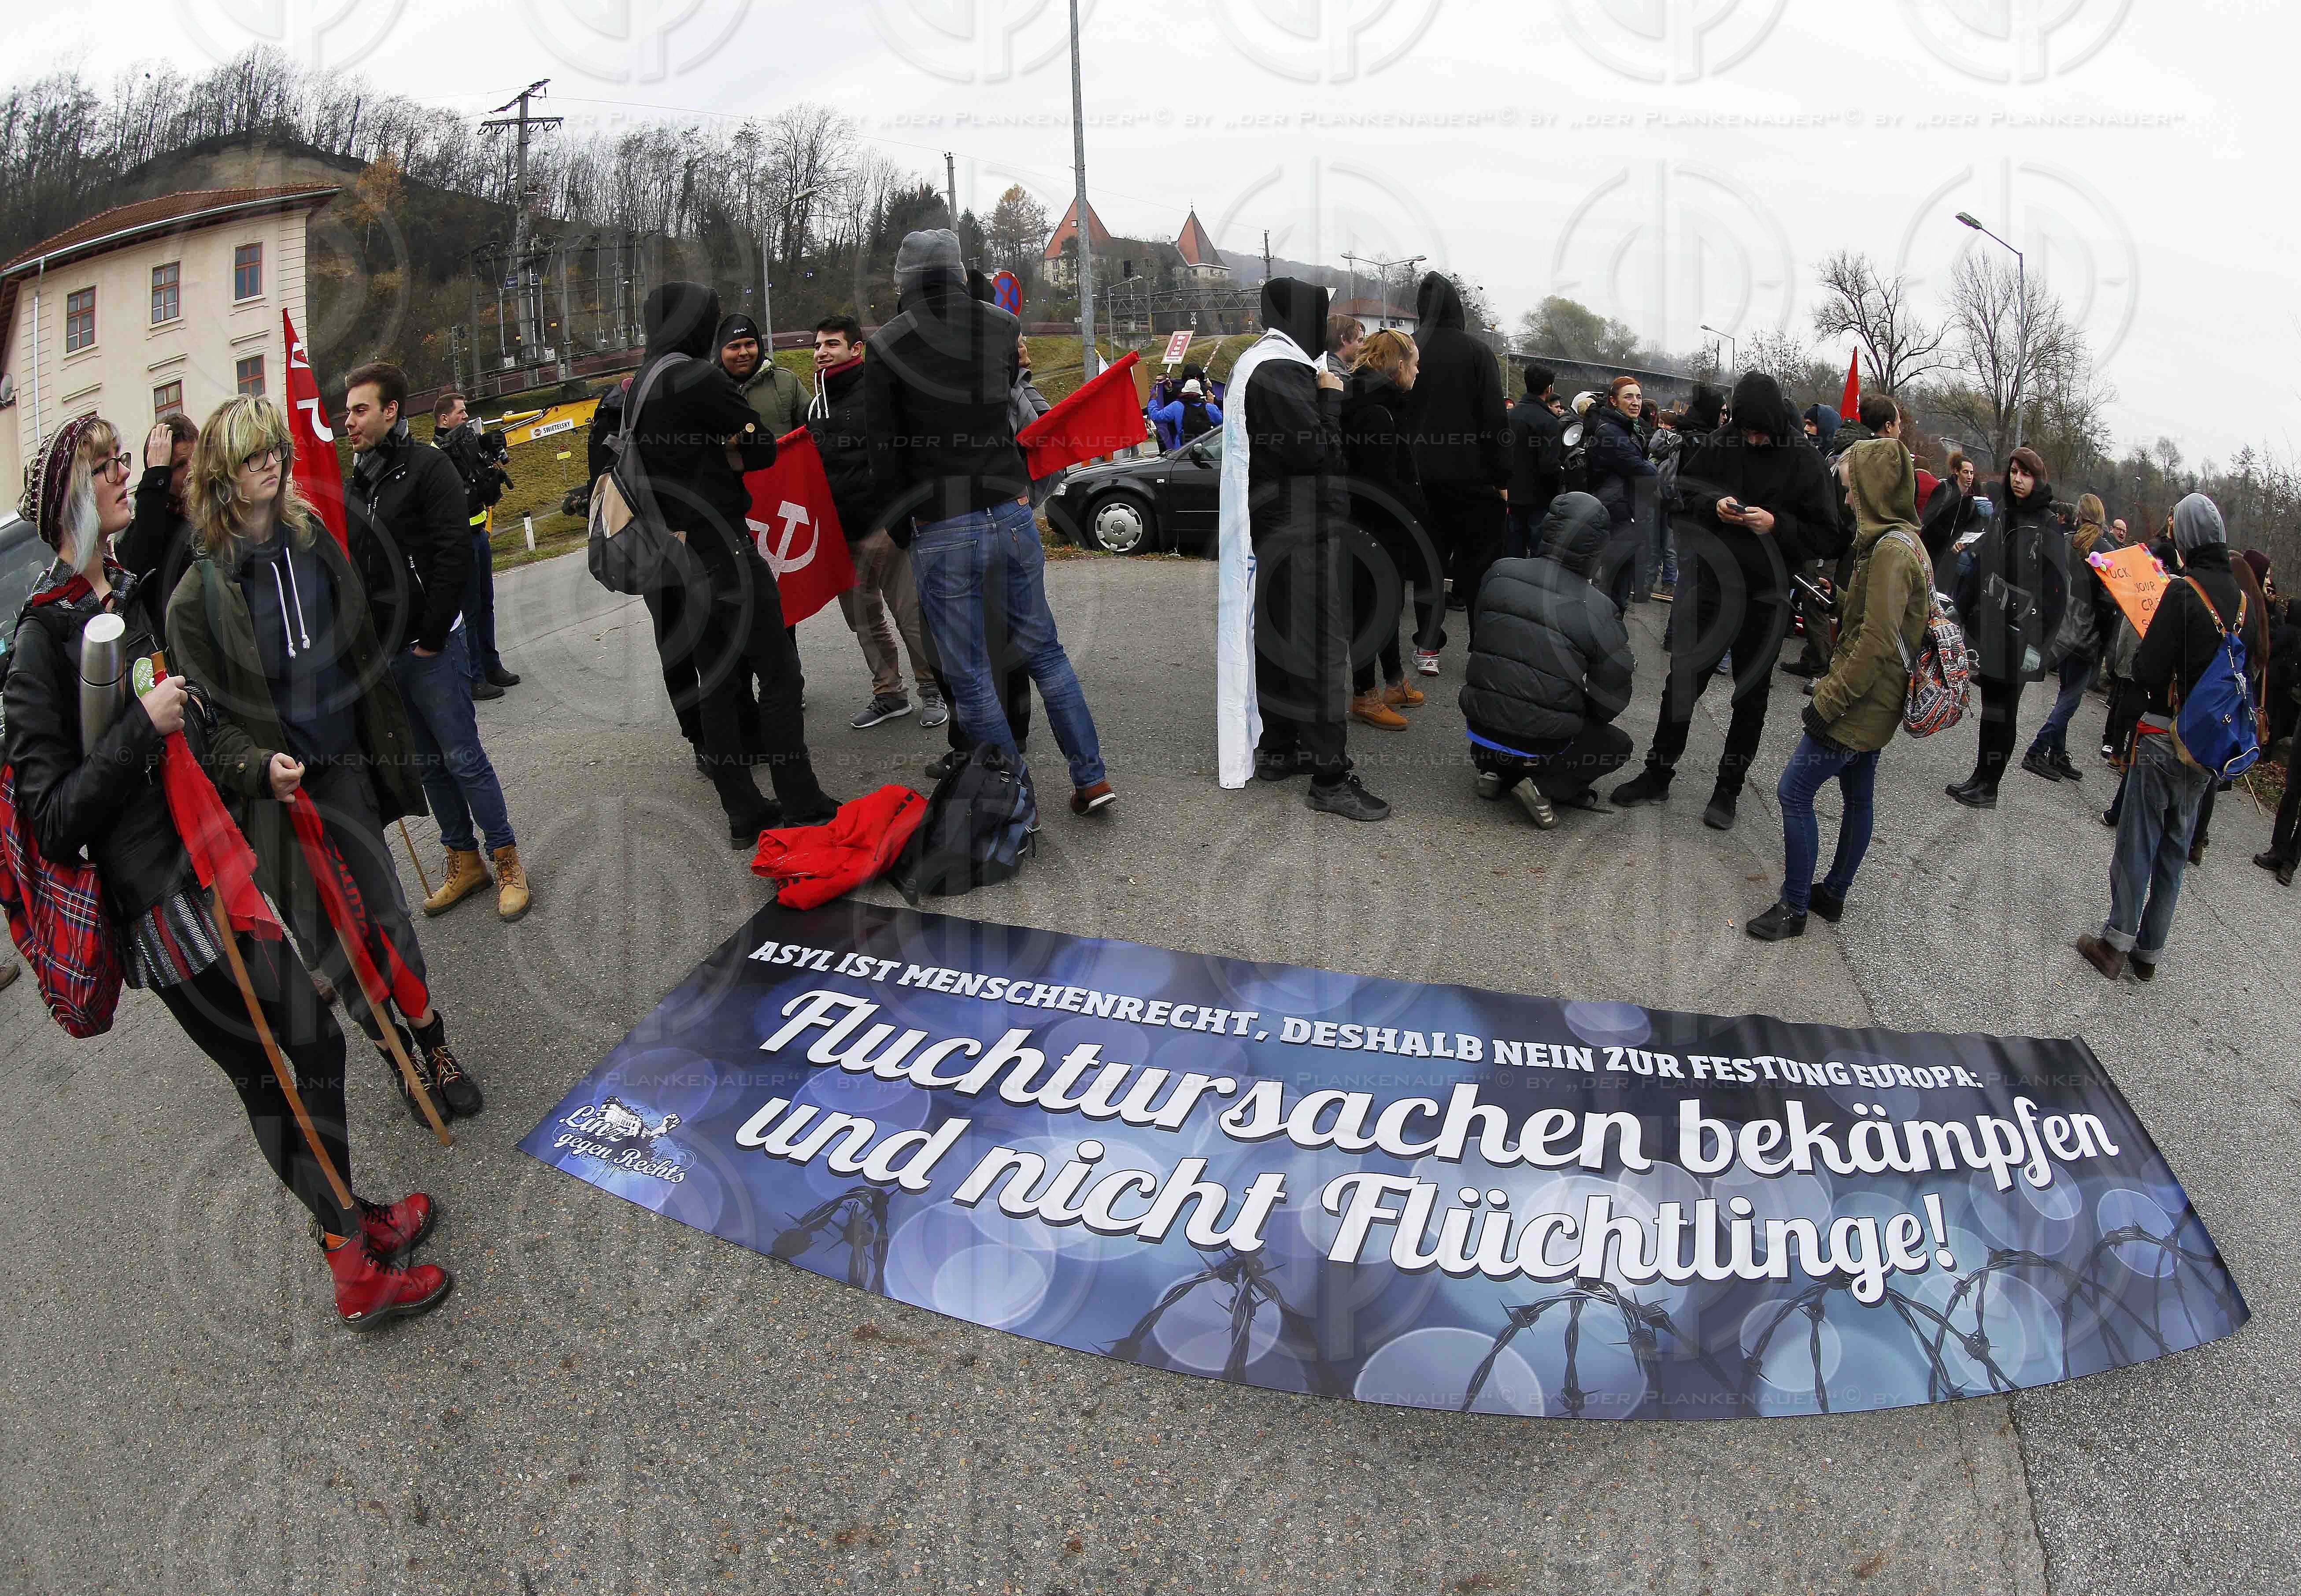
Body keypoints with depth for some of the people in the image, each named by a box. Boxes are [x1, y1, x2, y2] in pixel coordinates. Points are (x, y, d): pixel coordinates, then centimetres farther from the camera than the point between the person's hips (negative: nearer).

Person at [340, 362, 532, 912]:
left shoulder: (427, 466, -8)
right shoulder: (354, 484, 13)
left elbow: (453, 554, -15)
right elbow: (351, 569, 16)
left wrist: (431, 636, -16)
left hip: (429, 646, -7)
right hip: (382, 651, 7)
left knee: (462, 758, -3)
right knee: (427, 761, 12)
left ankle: (507, 861, 8)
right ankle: (464, 862, 22)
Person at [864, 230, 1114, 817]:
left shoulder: (886, 346, -6)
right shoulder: (1002, 326, 3)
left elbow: (885, 455, -4)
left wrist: (902, 529, 7)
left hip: (941, 532, -3)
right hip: (1012, 514, 4)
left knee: (969, 676, 8)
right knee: (1043, 649, 18)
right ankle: (1091, 776, 18)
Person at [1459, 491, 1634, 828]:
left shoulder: (1499, 573, -5)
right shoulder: (1600, 611, -15)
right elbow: (1611, 701, -7)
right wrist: (1580, 720, 15)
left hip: (1480, 728, 4)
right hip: (1540, 745, -4)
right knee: (1619, 745, 23)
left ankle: (1496, 770, 13)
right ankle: (1548, 785, 0)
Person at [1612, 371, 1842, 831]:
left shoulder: (1803, 463, -7)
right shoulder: (1717, 447, -2)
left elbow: (1830, 539, -8)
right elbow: (1678, 495, 7)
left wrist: (1777, 525, -23)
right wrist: (1712, 505, -12)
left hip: (1765, 600, -1)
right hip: (1710, 585, 2)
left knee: (1751, 695, 10)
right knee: (1682, 681, 7)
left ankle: (1729, 789, 21)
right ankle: (1657, 775, 20)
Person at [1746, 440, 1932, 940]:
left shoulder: (1890, 549, -21)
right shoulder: (1907, 542, 11)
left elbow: (1875, 641, -25)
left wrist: (1828, 701, -21)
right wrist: (1835, 688, 14)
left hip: (1861, 703, -10)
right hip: (1874, 703, 10)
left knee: (1794, 791, -5)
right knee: (1859, 798, 17)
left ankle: (1795, 907, 2)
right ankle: (1832, 894, 30)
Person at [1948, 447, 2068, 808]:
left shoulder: (2049, 528, -7)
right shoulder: (2002, 516, 10)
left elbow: (2056, 591, -10)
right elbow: (1980, 569, 14)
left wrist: (2038, 644, -14)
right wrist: (1966, 614, 10)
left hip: (2019, 637, -5)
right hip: (1989, 629, 5)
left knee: (2002, 711, 0)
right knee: (1991, 706, 11)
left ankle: (1989, 787, 6)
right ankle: (1981, 778, 18)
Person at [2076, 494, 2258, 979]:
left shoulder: (2183, 591, -17)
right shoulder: (2245, 601, 3)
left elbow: (2149, 671, -19)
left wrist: (2142, 661, 0)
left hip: (2165, 737, -6)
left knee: (2137, 840, 2)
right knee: (2175, 849, 13)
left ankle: (2117, 942, 7)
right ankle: (2150, 951, 20)